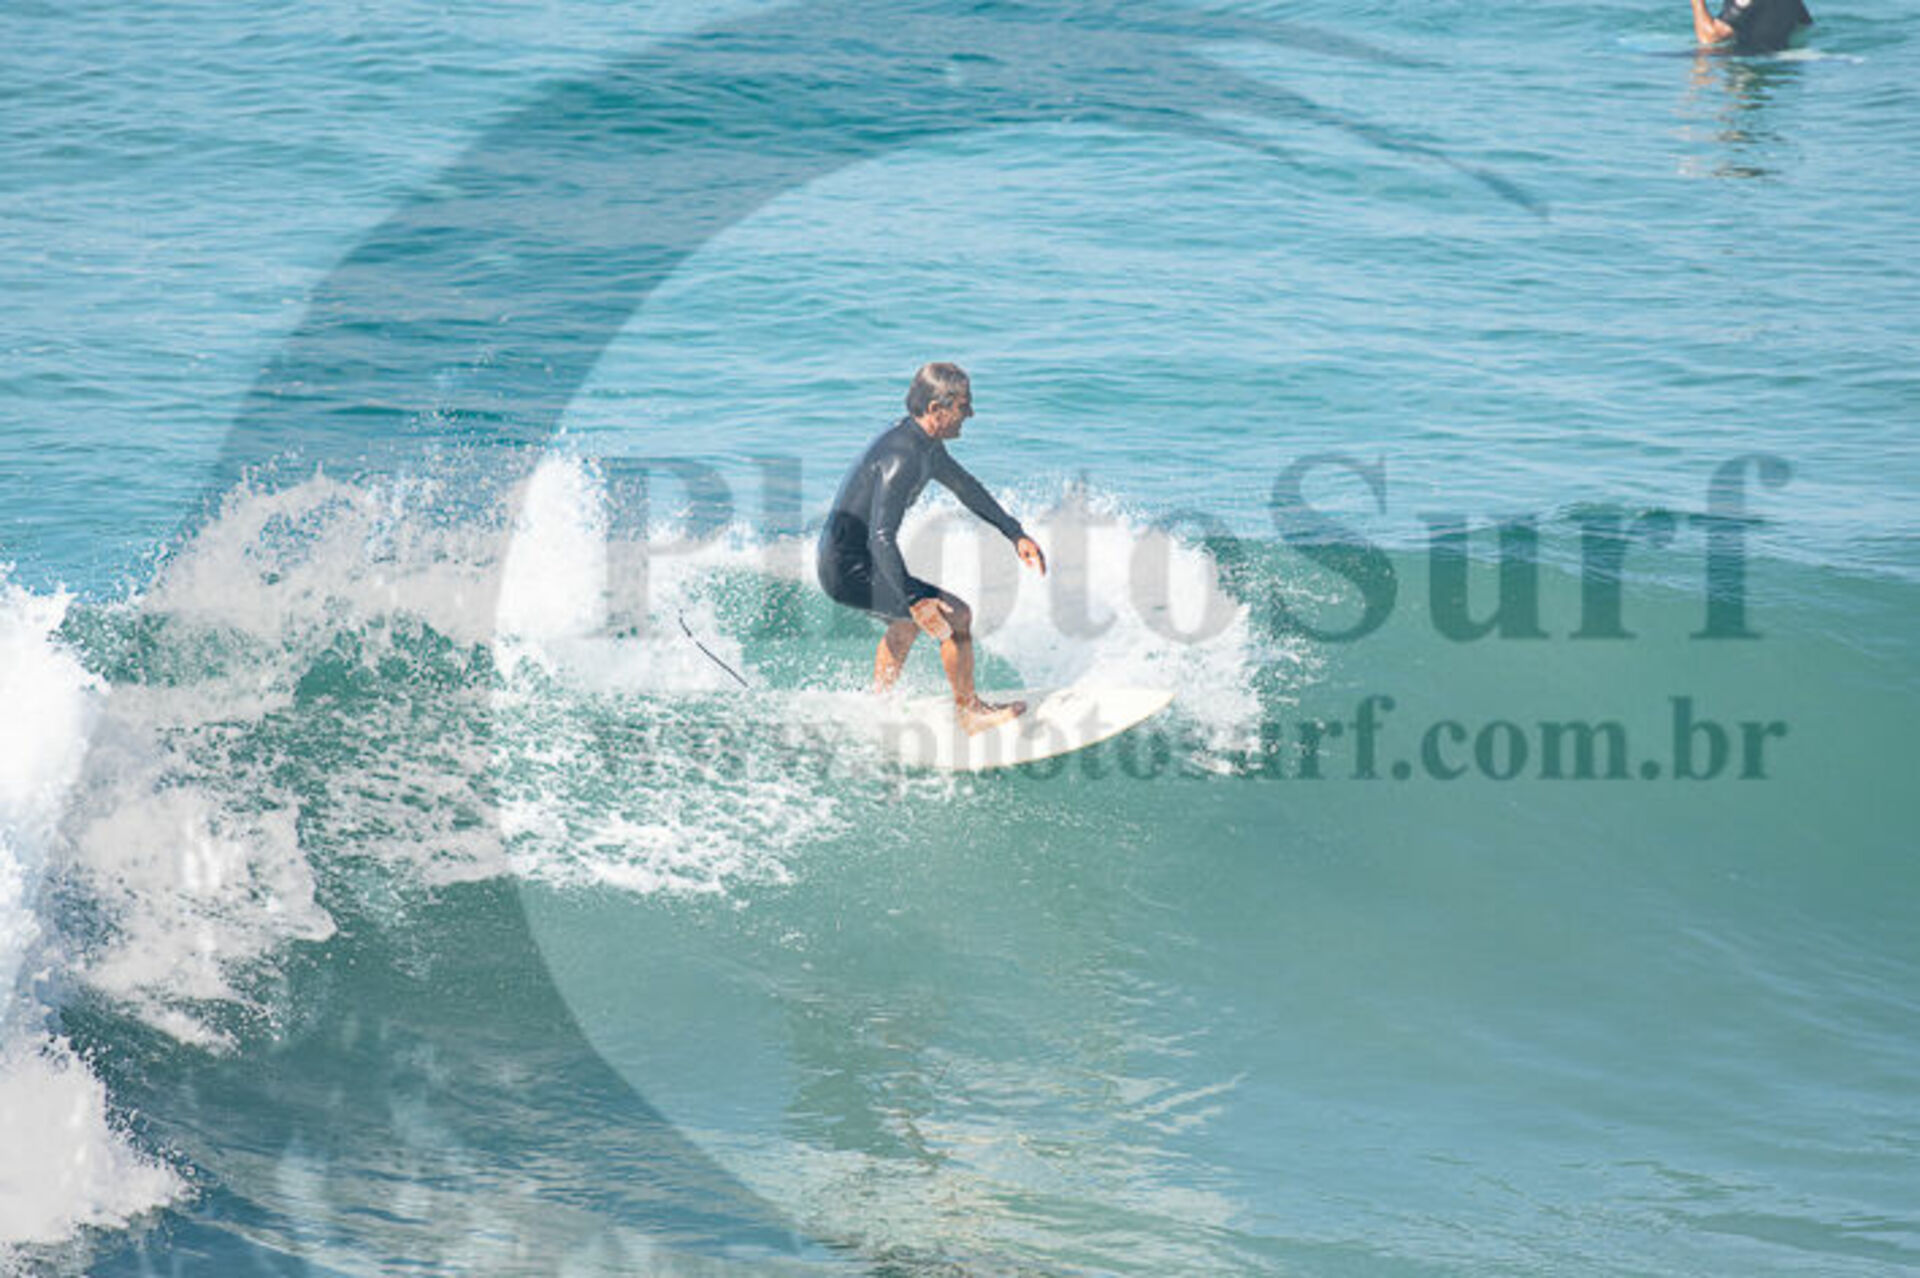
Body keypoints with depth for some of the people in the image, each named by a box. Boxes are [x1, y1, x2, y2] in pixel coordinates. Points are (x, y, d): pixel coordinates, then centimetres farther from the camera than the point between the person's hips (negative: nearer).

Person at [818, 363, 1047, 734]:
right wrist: (917, 601, -38)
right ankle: (970, 712, 6)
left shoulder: (925, 444, 6)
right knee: (956, 616, -9)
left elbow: (964, 487, 22)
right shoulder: (901, 458, -27)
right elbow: (881, 538, -34)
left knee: (906, 623, 33)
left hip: (842, 561, 11)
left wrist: (1015, 534, 23)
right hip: (850, 569, -11)